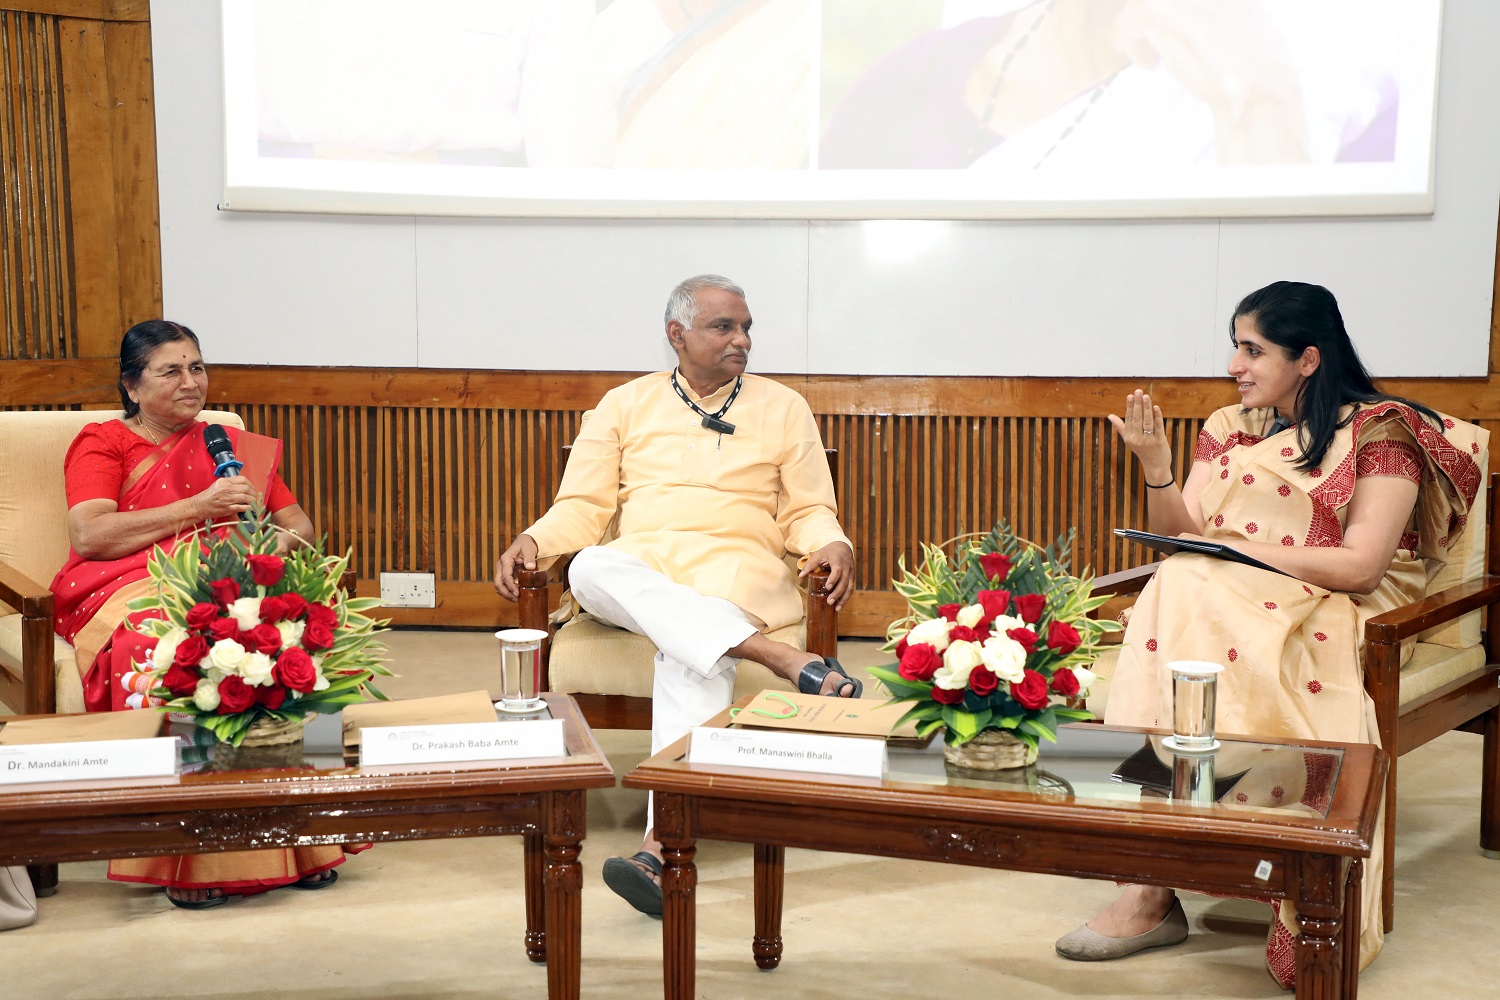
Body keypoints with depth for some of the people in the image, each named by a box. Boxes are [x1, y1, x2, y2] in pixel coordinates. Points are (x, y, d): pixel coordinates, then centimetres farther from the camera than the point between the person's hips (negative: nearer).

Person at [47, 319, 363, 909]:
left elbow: (298, 524, 21)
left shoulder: (234, 447, 26)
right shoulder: (102, 443, 12)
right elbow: (88, 535, -6)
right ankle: (188, 858, -32)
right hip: (128, 590, -3)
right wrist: (197, 507, -8)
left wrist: (280, 539, -5)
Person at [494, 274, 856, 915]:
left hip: (734, 572, -2)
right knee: (589, 566, -36)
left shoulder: (782, 408, 14)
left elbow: (808, 512, 12)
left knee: (689, 653, -37)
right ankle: (794, 664, -44)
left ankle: (663, 849, -48)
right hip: (637, 568, 2)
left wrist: (832, 545, -11)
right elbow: (584, 505, 12)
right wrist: (533, 539, -9)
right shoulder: (624, 405, 16)